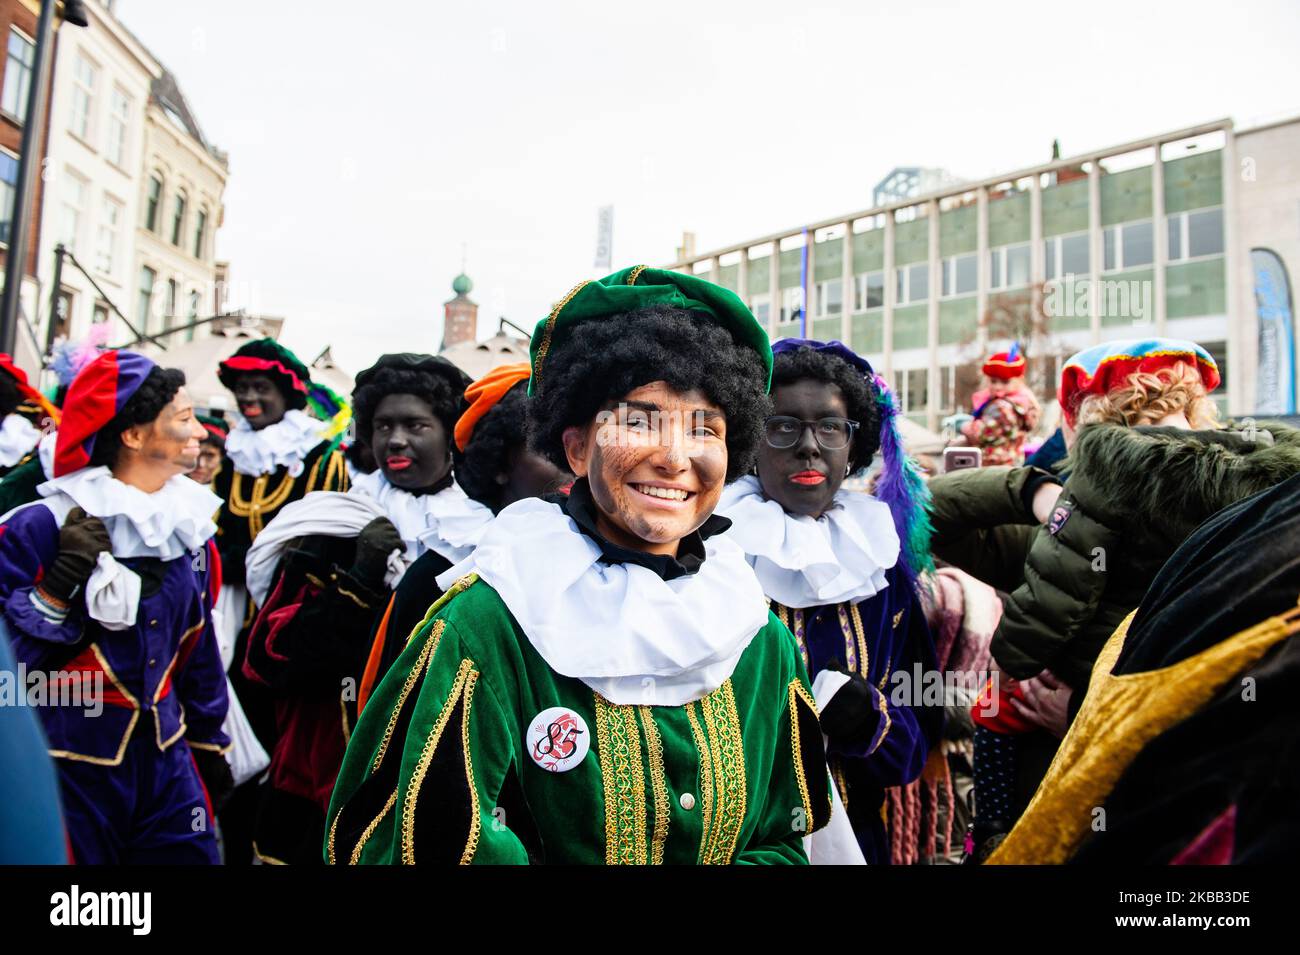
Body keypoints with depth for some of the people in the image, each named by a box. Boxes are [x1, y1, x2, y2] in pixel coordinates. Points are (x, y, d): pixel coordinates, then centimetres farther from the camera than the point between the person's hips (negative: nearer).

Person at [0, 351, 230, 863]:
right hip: (68, 763, -5)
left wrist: (209, 742, 16)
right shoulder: (42, 527, -14)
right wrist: (61, 586, -27)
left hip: (165, 755, 5)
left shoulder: (190, 522, 4)